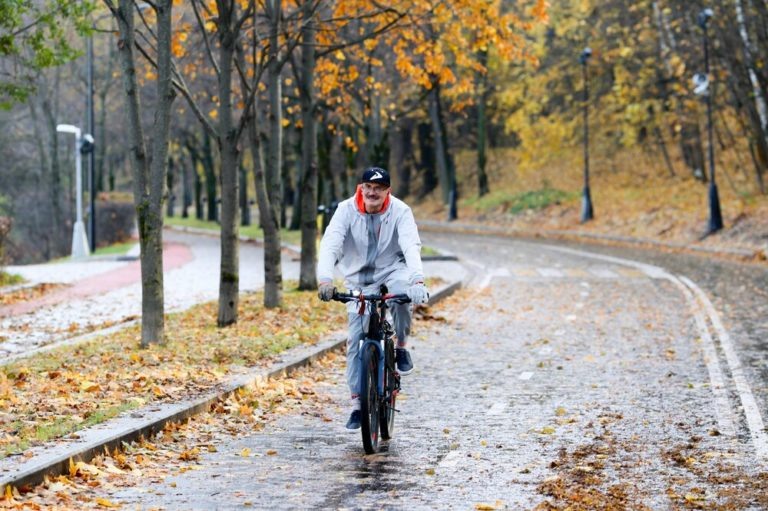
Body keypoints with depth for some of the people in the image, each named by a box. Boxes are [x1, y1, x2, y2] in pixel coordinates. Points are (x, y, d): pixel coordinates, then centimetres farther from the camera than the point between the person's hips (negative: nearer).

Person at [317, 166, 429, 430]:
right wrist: (325, 278, -41)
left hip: (392, 270, -1)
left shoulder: (400, 211, -13)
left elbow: (411, 246, -27)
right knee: (357, 339, -7)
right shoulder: (346, 210, -12)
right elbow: (330, 244, -23)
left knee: (402, 295, -36)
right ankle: (357, 404, 1)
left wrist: (418, 279, -45)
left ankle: (401, 348, -9)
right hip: (359, 278, 1)